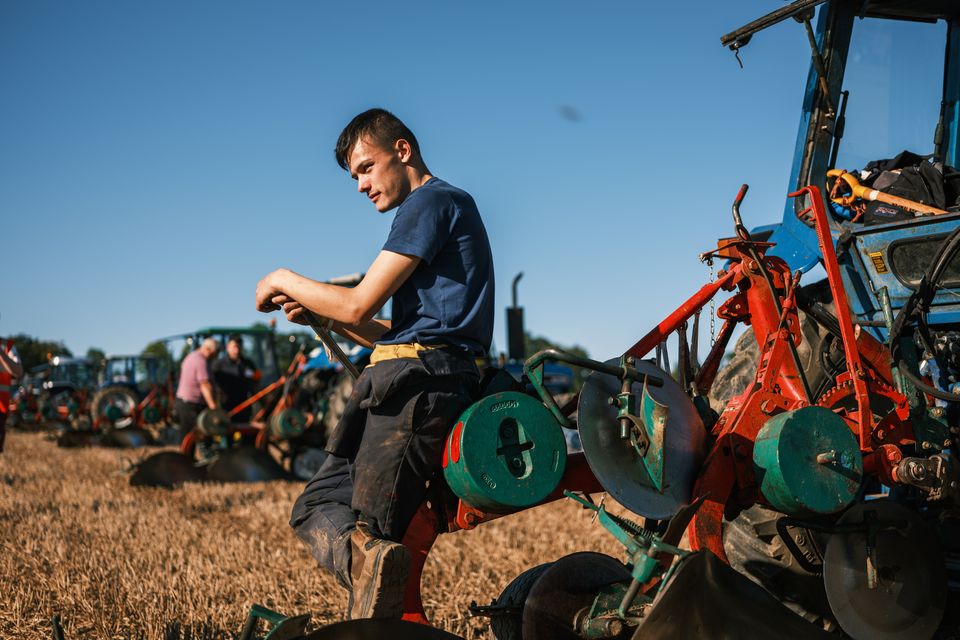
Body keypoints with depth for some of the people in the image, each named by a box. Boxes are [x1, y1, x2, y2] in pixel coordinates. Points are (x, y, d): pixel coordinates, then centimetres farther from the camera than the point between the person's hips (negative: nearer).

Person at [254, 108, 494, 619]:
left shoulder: (431, 201, -4)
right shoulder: (451, 204, 26)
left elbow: (358, 306, -11)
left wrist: (284, 280, 4)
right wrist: (321, 314, 14)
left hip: (411, 385, -10)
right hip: (427, 375, 10)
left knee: (370, 525, -11)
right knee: (317, 504, 5)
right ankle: (367, 555, -13)